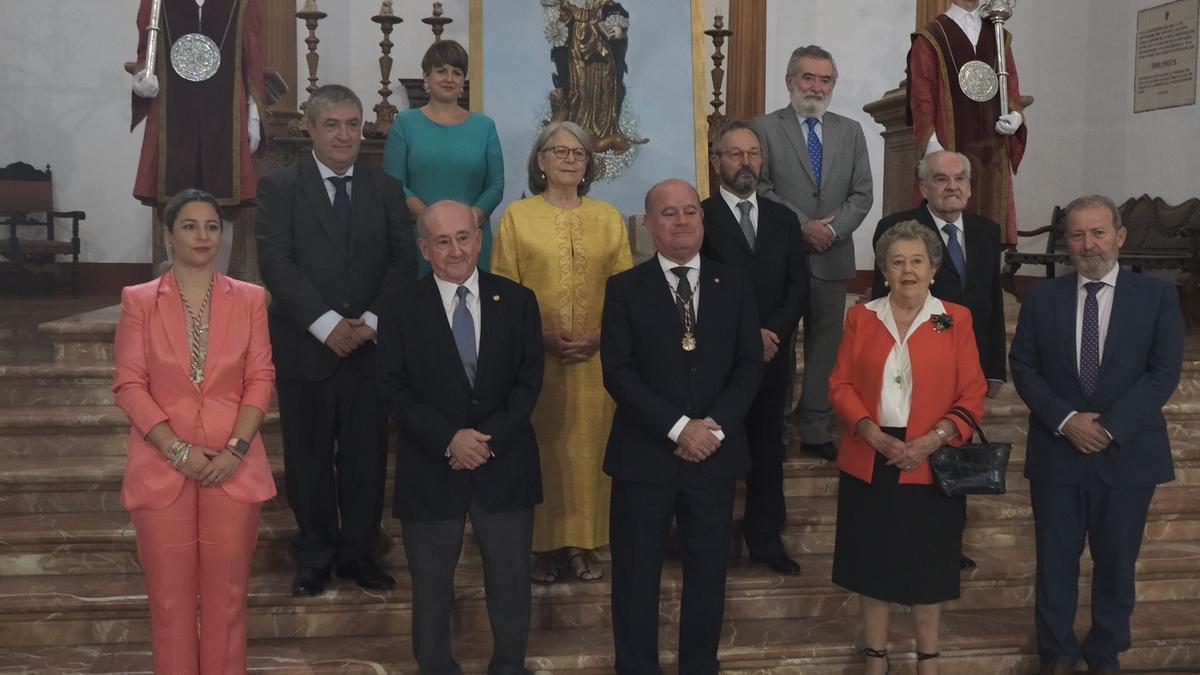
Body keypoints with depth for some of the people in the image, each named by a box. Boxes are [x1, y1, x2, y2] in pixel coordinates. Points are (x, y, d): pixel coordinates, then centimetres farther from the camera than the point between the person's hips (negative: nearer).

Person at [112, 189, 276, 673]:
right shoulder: (138, 300, 2)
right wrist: (178, 450, -13)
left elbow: (260, 379, 1)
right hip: (162, 467, 0)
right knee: (170, 594, 7)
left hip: (232, 467, 1)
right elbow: (129, 384, -3)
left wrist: (235, 450, -10)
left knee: (227, 592, 7)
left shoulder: (250, 298, 4)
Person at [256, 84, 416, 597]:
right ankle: (315, 556, 21)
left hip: (371, 345, 2)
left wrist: (373, 320, -11)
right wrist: (326, 323, -18)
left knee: (366, 455, 7)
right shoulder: (279, 188, 1)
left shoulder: (386, 189, 10)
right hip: (305, 346, -2)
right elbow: (275, 262, -9)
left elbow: (403, 261, 3)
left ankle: (358, 551, 22)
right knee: (309, 458, 7)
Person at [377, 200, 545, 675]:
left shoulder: (517, 301, 1)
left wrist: (490, 439, -13)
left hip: (505, 467, 1)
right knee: (430, 586, 13)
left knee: (511, 582, 13)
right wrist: (449, 439, -18)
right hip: (431, 471, -1)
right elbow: (395, 390, -7)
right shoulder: (402, 311, -2)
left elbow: (529, 379, -2)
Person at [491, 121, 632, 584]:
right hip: (534, 357, -2)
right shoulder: (517, 215, 3)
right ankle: (541, 545, 13)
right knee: (540, 447, 2)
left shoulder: (608, 218, 9)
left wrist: (600, 337, -10)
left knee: (588, 446, 5)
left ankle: (581, 543, 16)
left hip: (595, 357, 2)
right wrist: (542, 338, -13)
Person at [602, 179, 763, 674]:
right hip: (645, 454, -2)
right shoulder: (624, 289, -1)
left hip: (715, 452, 2)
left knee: (708, 572, 12)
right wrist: (679, 428, -17)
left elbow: (749, 365, 2)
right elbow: (618, 373, -9)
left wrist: (715, 426, -12)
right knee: (636, 575, 7)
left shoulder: (734, 285, 7)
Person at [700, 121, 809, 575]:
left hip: (772, 356, 4)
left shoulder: (783, 219, 12)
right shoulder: (699, 217, -5)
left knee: (768, 448, 10)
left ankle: (766, 539, 20)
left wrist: (773, 332, -9)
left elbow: (798, 285, 7)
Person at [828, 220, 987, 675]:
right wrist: (873, 434, -14)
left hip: (931, 462, -1)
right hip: (870, 461, 1)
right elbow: (841, 385, 0)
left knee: (928, 561, 9)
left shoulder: (956, 319, -1)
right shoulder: (861, 317, 3)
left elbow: (972, 395, -2)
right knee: (873, 558, 10)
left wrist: (932, 440, -16)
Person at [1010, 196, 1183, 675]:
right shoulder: (1041, 298, 3)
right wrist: (1065, 420, -14)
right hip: (1056, 452, 1)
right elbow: (1022, 366, -1)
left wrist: (1109, 427, -16)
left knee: (1116, 563, 12)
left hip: (1127, 453, -1)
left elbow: (1164, 373, -7)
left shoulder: (1157, 297, -1)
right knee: (1055, 560, 10)